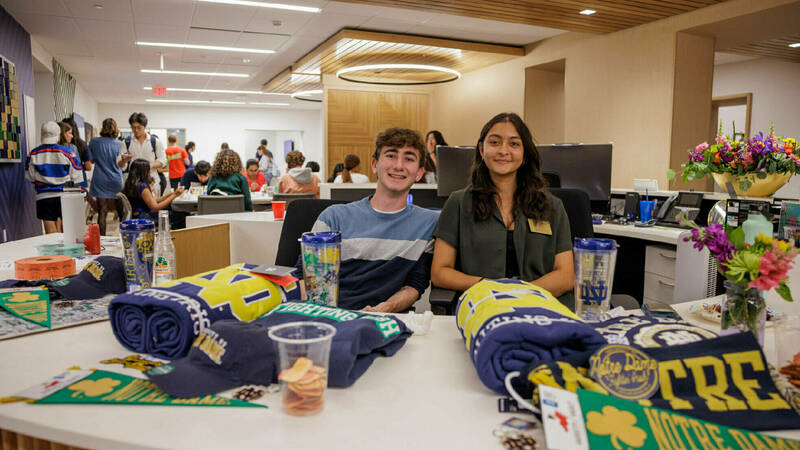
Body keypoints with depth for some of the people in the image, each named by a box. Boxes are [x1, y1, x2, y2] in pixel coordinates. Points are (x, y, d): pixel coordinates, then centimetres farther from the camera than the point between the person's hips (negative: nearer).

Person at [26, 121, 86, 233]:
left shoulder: (33, 154, -1)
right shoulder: (68, 153, -6)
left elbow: (30, 176, 8)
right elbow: (77, 177, -1)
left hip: (43, 196, 1)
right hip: (63, 195, -1)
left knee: (50, 233, 4)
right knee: (61, 232, 5)